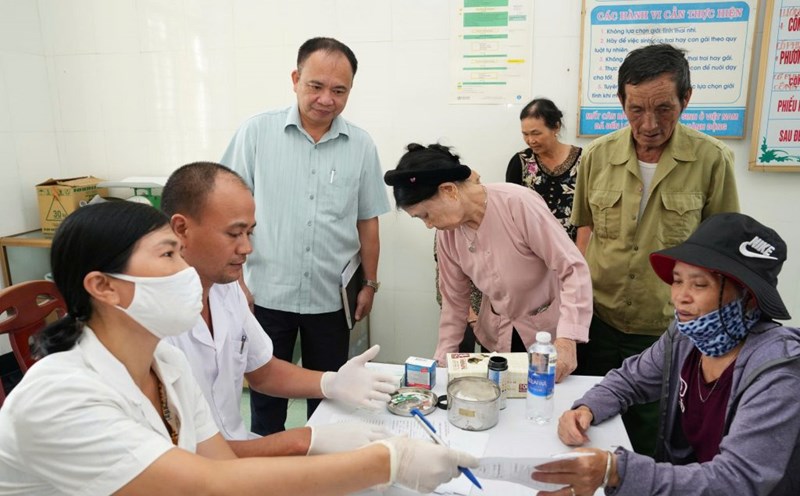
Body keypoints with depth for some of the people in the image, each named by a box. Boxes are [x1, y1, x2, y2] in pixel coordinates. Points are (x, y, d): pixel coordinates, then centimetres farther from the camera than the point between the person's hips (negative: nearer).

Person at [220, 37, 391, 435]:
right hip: (266, 293, -1)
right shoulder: (256, 133, -5)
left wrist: (370, 284, 8)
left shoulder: (361, 146, 0)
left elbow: (367, 221, 6)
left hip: (331, 297, 2)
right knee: (266, 391, 16)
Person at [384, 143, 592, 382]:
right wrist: (444, 357, -1)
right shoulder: (446, 233, -9)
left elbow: (573, 269, -24)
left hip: (548, 332, -3)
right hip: (496, 338, 4)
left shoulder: (519, 204, -26)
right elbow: (453, 299, 2)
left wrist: (566, 338, -31)